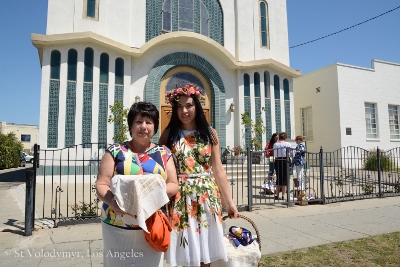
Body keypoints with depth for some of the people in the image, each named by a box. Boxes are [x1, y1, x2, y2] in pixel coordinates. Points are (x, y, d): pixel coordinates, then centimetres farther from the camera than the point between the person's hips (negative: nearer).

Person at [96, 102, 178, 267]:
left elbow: (173, 185, 6)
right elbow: (101, 184, -1)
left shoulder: (164, 153, 7)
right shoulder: (115, 151, 3)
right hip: (118, 226, -1)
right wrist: (112, 201, -21)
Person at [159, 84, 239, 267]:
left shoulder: (210, 133, 4)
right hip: (180, 197, -1)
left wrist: (229, 201, 3)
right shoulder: (169, 134, 1)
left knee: (205, 251, 11)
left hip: (206, 196, 1)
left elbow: (218, 170, 4)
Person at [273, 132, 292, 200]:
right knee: (284, 178, 5)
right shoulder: (287, 144, -6)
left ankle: (277, 195, 15)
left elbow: (275, 154, 4)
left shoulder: (275, 144, 3)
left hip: (277, 161, 3)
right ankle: (283, 196, 5)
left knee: (278, 178, 14)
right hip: (285, 161, -3)